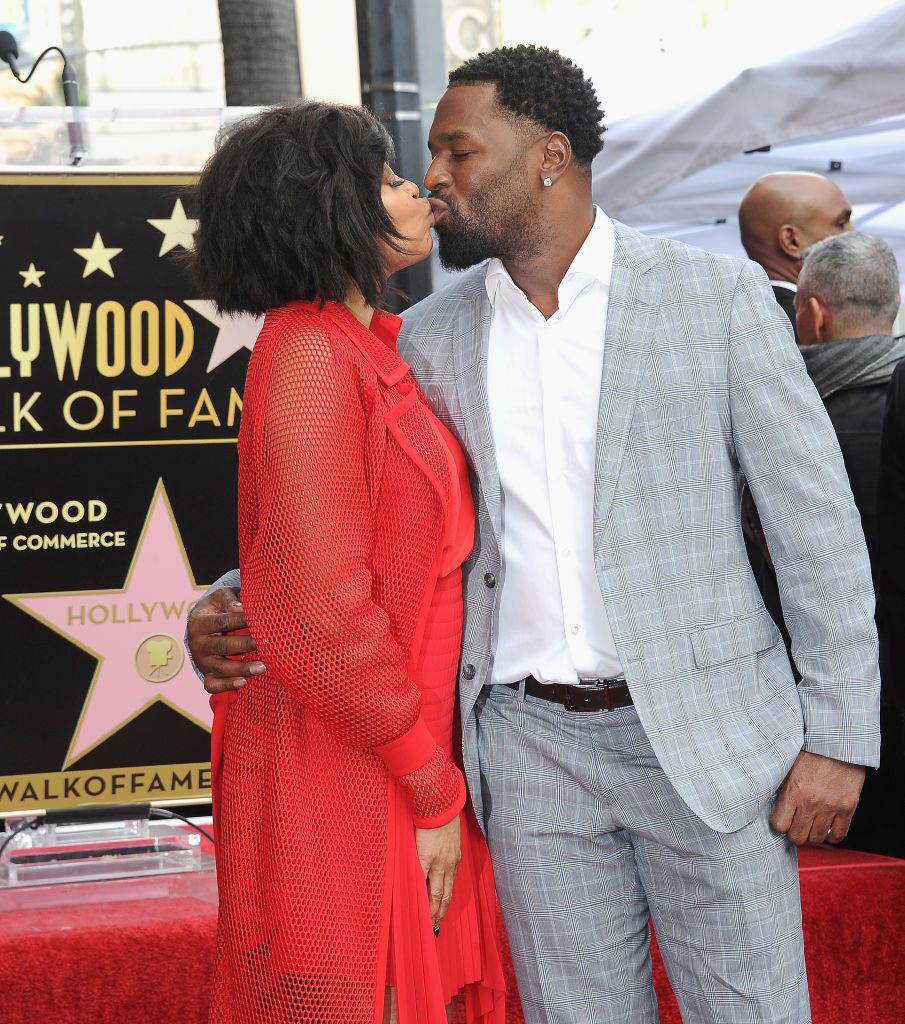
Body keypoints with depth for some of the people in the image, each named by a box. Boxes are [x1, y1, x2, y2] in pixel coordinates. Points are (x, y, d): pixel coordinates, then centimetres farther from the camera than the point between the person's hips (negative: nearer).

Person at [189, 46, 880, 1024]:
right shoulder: (431, 339, 7)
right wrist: (231, 604, -3)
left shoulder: (717, 296, -3)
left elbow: (815, 520, -2)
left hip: (705, 733, -3)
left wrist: (840, 737, -5)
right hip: (530, 746, 3)